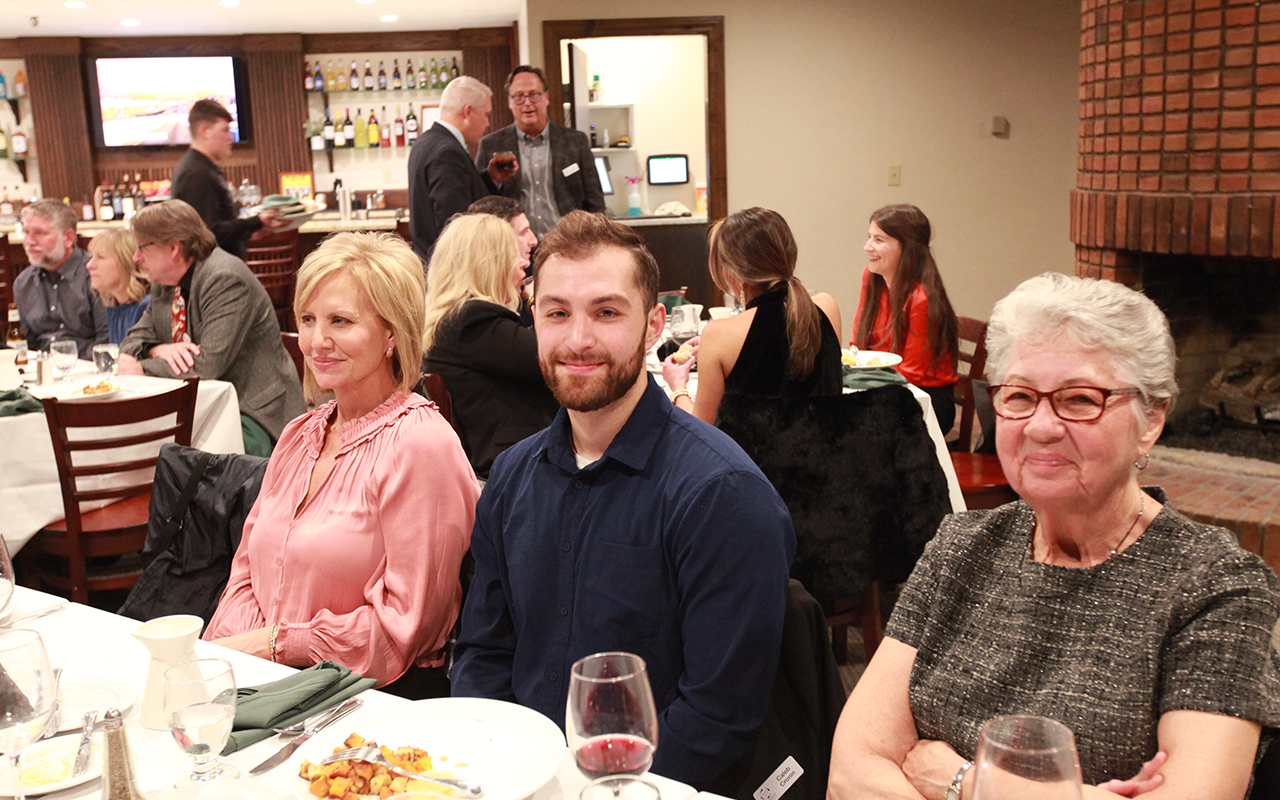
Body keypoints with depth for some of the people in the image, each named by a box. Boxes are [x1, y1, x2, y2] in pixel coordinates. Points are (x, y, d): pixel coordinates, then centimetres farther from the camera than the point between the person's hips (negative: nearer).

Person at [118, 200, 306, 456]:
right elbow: (135, 338, 14)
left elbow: (208, 365, -23)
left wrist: (142, 368, -13)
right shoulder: (164, 282, 12)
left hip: (253, 414, -8)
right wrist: (158, 349, -10)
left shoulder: (226, 279, -17)